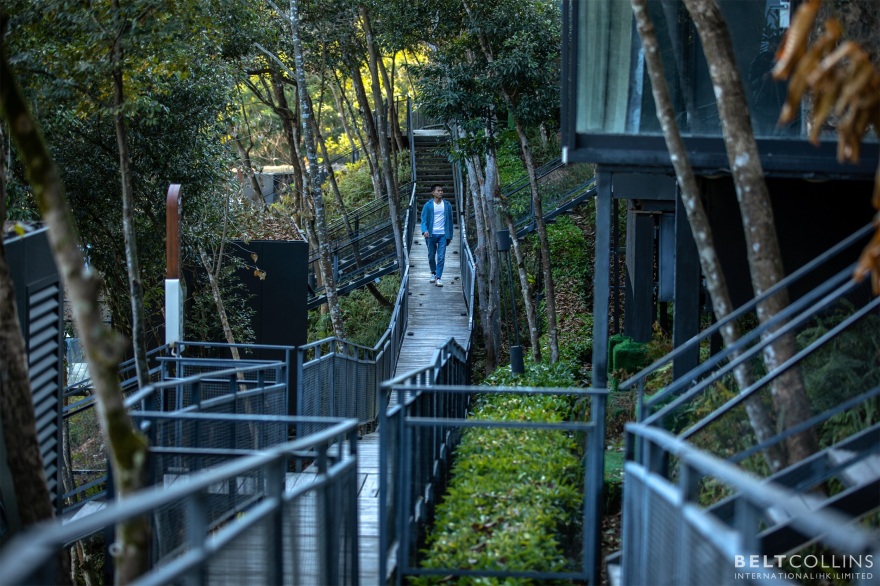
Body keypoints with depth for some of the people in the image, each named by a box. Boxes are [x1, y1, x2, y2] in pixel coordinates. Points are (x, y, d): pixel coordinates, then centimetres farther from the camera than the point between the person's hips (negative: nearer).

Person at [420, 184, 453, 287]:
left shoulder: (447, 205, 5)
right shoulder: (428, 206, -1)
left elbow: (450, 220, 9)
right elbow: (424, 219, -4)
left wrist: (450, 236, 7)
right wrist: (425, 230, -24)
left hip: (443, 235, 0)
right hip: (431, 235, 0)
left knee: (441, 257, -7)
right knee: (431, 256, 11)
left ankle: (439, 278, -4)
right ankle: (433, 273, 33)